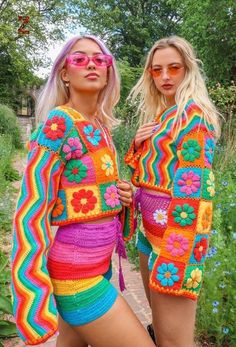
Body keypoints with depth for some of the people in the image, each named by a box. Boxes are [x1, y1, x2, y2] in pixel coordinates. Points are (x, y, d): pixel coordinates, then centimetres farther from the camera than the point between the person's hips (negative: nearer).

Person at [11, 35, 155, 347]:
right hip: (75, 271, -8)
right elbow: (31, 210, -20)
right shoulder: (59, 122, -17)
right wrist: (32, 296, -21)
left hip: (97, 261, 8)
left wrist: (122, 195, -2)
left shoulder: (100, 127, 7)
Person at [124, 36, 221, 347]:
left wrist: (176, 252, -22)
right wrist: (137, 145, -1)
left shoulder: (194, 113, -11)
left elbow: (195, 183, -19)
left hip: (177, 231, -8)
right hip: (151, 227, 9)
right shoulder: (160, 114, 14)